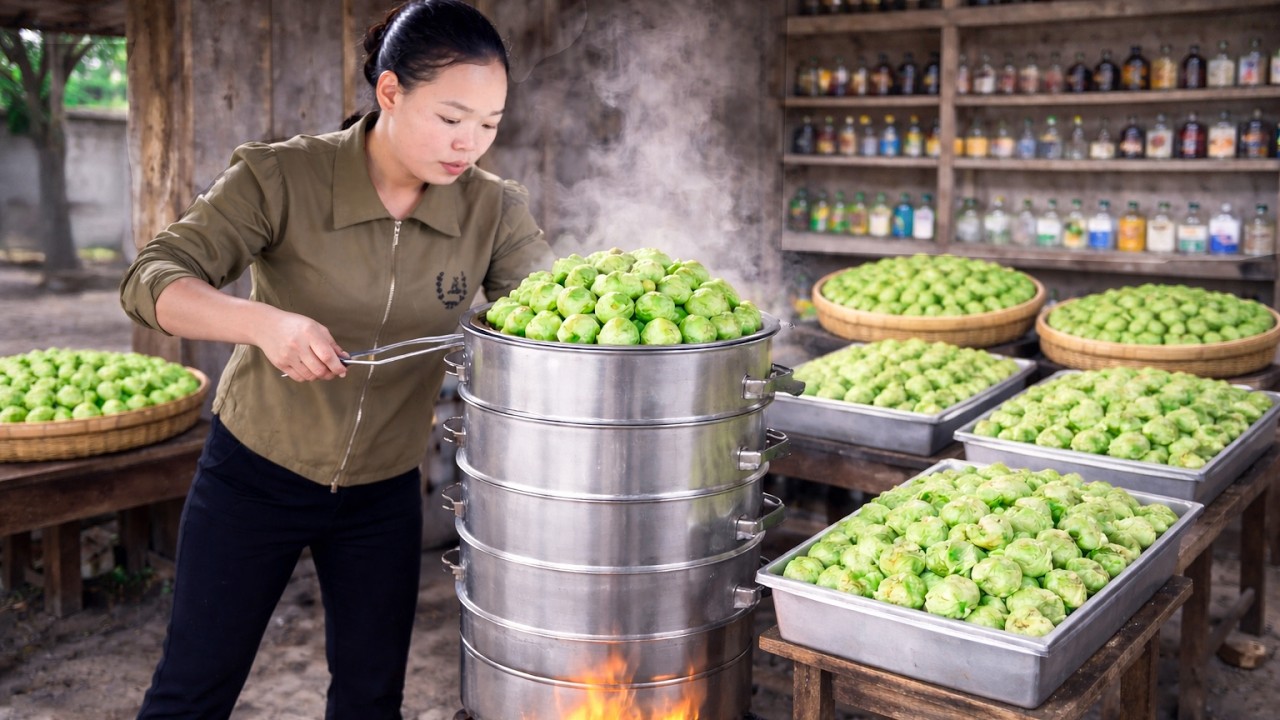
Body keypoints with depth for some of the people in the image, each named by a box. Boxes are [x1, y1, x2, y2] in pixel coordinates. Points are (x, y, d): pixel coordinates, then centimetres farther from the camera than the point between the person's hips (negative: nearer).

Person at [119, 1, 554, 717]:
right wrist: (262, 321, -42)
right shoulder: (282, 178, -18)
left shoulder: (494, 212, -9)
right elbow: (150, 279, -23)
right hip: (256, 476, -2)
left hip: (385, 494, 3)